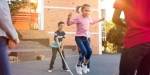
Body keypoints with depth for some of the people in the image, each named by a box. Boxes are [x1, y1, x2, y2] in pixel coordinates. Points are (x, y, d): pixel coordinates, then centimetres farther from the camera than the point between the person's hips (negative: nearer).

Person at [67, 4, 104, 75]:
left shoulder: (89, 18, 5)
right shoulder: (78, 17, -15)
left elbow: (92, 22, 29)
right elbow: (68, 24, -18)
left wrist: (100, 20, 28)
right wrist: (69, 18, -36)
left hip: (85, 38, 6)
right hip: (78, 37, -6)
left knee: (89, 51, -7)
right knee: (84, 51, -22)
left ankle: (84, 65, 18)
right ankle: (78, 65, 1)